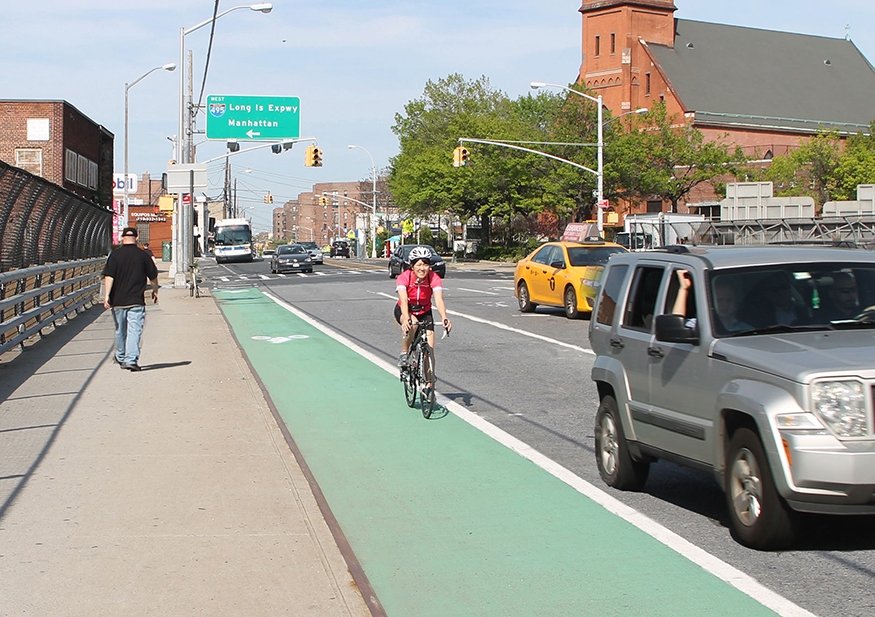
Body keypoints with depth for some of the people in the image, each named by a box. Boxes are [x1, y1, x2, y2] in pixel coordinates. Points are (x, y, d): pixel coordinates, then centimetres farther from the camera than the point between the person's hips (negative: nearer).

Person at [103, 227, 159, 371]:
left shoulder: (115, 255, -1)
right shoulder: (142, 255, 0)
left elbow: (109, 276, -9)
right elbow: (153, 276, 8)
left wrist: (107, 295, -10)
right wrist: (155, 291, 24)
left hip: (117, 300, 2)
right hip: (136, 300, -2)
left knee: (120, 330, 16)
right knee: (134, 330, -6)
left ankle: (121, 358, 29)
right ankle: (131, 359, -18)